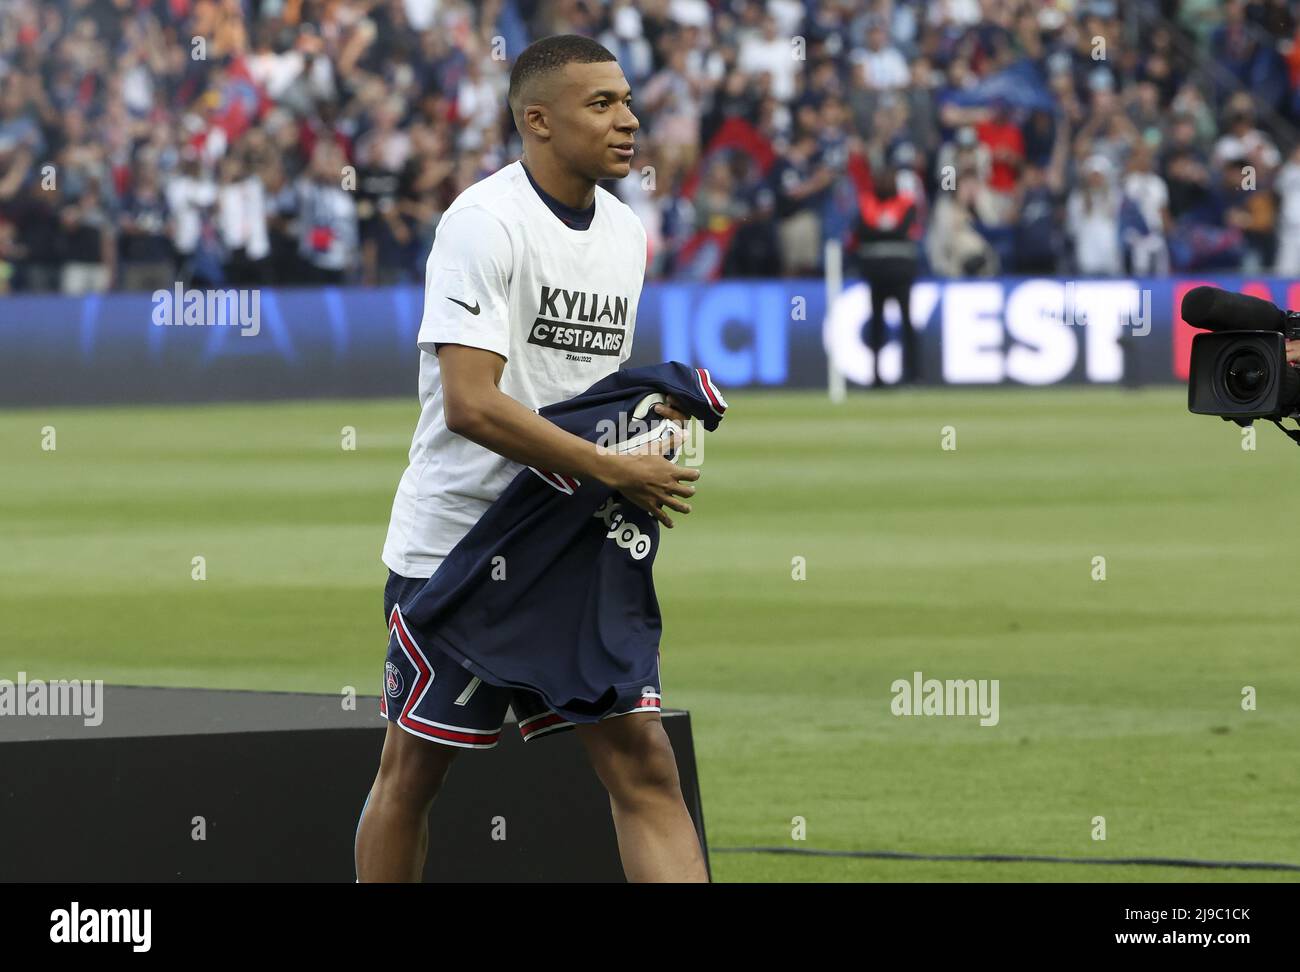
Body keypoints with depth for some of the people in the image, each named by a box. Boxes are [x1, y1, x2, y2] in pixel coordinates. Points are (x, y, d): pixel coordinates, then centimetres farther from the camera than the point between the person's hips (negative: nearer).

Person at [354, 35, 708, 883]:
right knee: (415, 767, 5)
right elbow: (471, 404, -25)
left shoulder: (627, 232, 9)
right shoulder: (485, 223, -16)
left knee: (642, 759, -4)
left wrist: (650, 415, 2)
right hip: (455, 543, -6)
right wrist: (615, 471, -23)